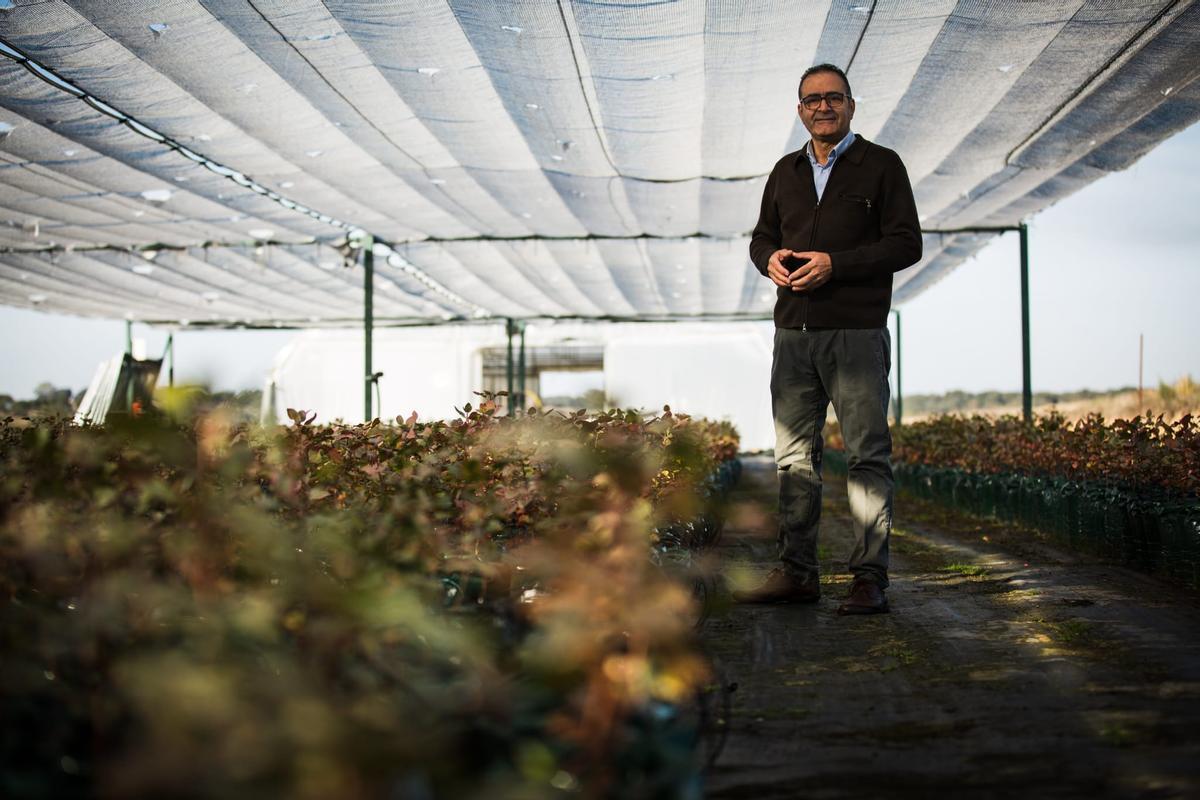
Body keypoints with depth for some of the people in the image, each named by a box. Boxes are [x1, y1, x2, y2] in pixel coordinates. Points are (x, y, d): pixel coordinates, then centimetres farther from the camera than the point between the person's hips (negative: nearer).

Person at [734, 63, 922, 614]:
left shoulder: (881, 166, 2)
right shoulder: (786, 172, 18)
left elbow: (906, 244, -5)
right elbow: (762, 235, 25)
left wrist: (834, 264, -14)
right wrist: (770, 259, 0)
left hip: (857, 333, -5)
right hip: (794, 334, 5)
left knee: (867, 457, -5)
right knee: (794, 456, 6)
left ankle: (870, 579, -3)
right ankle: (797, 573, 12)